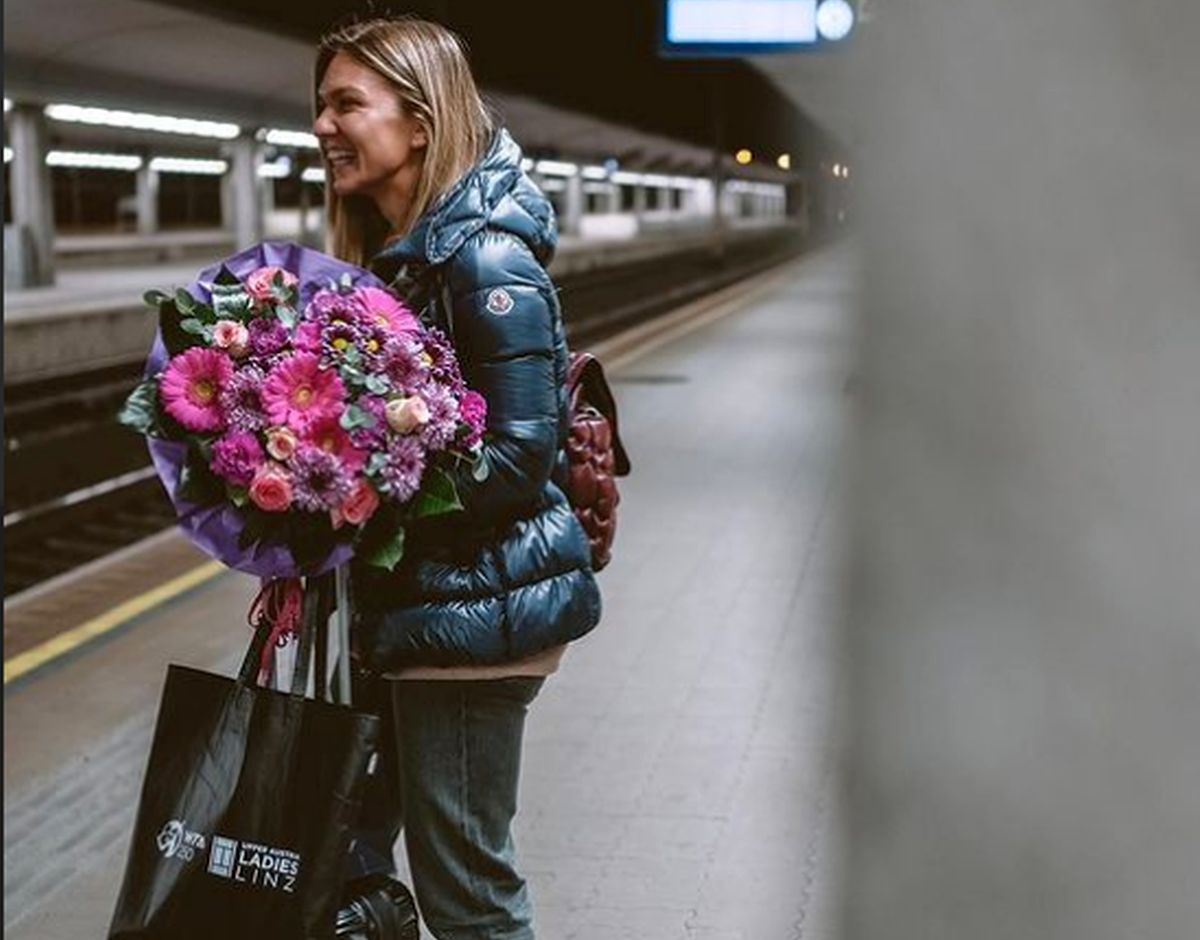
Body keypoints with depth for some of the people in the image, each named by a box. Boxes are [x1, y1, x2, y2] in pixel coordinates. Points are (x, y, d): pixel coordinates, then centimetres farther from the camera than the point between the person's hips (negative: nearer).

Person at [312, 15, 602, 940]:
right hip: (403, 601, 9)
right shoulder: (392, 249, 10)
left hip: (475, 606, -9)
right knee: (345, 842, 17)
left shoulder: (484, 256, -18)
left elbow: (520, 459, -21)